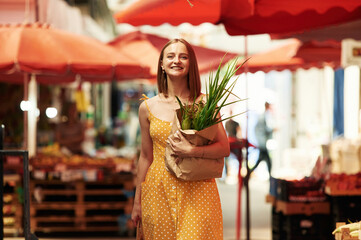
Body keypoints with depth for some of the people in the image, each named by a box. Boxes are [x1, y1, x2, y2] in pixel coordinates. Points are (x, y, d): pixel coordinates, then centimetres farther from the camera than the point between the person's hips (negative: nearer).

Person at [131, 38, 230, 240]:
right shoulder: (148, 107, 5)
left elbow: (224, 148, -2)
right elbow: (146, 156, 11)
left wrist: (191, 151, -18)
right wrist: (137, 202, 13)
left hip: (197, 191, -2)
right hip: (159, 191, 2)